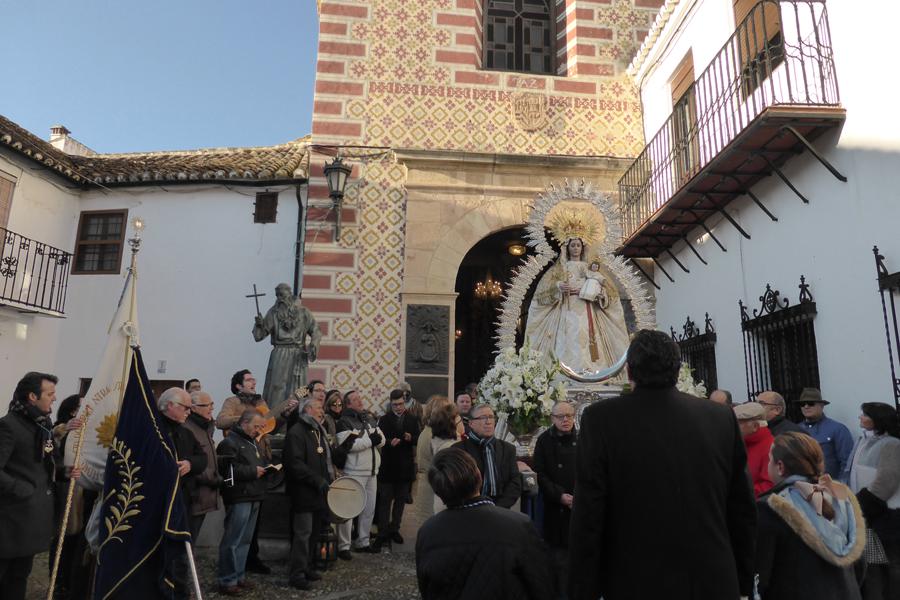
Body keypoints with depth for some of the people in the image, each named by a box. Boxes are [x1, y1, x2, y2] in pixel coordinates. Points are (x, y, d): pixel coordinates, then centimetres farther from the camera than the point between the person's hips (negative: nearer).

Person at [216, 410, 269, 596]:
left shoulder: (253, 443, 20)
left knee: (245, 540, 13)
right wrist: (253, 471, -15)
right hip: (239, 498, -9)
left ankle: (238, 576, 22)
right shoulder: (229, 442, -9)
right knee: (233, 541, -4)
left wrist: (268, 468, 7)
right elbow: (227, 470, -19)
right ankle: (227, 581, 4)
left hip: (253, 497, 9)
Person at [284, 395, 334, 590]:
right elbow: (295, 464, -22)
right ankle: (297, 574, 8)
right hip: (304, 492, -8)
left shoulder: (319, 431, 17)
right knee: (303, 533, -3)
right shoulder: (296, 433, -13)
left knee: (314, 532, 15)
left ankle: (306, 567, 28)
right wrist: (317, 480, -23)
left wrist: (329, 479, 10)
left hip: (319, 492, 9)